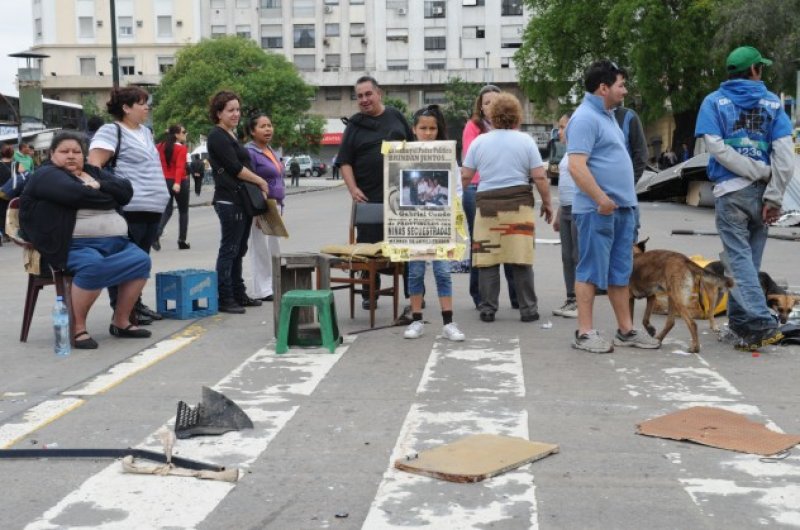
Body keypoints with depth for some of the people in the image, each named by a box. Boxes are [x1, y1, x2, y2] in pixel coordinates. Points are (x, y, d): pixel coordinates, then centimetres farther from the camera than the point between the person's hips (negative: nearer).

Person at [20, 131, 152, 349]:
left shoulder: (94, 172, 24)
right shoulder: (47, 175, 3)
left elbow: (126, 191, 10)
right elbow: (76, 194, -16)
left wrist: (99, 186, -7)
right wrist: (108, 197, 0)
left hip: (115, 242, 7)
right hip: (75, 246, -7)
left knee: (141, 260, -14)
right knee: (93, 266, -35)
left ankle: (121, 322, -3)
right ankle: (78, 328, -19)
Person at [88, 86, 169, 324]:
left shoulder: (145, 132, 20)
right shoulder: (111, 131, -7)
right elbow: (94, 165, -16)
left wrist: (161, 193, 23)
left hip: (152, 207, 9)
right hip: (129, 208, -9)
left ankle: (136, 304, 21)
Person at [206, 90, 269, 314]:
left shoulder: (232, 135, 20)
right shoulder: (217, 136, -9)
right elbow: (235, 167, -16)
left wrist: (258, 190, 11)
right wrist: (261, 181, -7)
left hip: (243, 199, 9)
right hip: (229, 200, -9)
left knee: (239, 250, 13)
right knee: (229, 250, -6)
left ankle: (239, 294, 20)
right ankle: (224, 299, -3)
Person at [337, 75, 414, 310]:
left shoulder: (396, 116, 9)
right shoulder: (354, 125, 5)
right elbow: (344, 161, 2)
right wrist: (353, 189, -11)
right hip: (368, 197, -1)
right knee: (368, 246, 2)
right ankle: (369, 294, 14)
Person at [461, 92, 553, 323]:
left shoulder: (480, 141, 6)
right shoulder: (525, 140, 3)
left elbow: (465, 176, 4)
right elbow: (540, 177, -1)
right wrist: (547, 203, 9)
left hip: (486, 203, 1)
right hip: (519, 203, -1)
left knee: (487, 260, 5)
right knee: (521, 260, 4)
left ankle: (487, 309, 8)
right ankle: (528, 309, 7)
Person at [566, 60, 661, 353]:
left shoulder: (607, 116, 19)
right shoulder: (585, 118, -13)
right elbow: (577, 166, -23)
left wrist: (624, 200, 20)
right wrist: (602, 199, -25)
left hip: (622, 207, 10)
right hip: (597, 209, -10)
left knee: (620, 272, 12)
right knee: (592, 271, -4)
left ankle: (626, 329, 18)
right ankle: (585, 332, 1)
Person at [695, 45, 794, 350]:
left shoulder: (714, 101, 4)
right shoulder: (772, 102, 5)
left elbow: (716, 147, -10)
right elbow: (784, 154, -5)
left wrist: (763, 173, -9)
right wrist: (774, 198, -5)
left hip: (730, 190, -2)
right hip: (760, 191, 2)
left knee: (739, 258, -4)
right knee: (749, 258, 13)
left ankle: (762, 323, -16)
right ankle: (739, 320, 21)